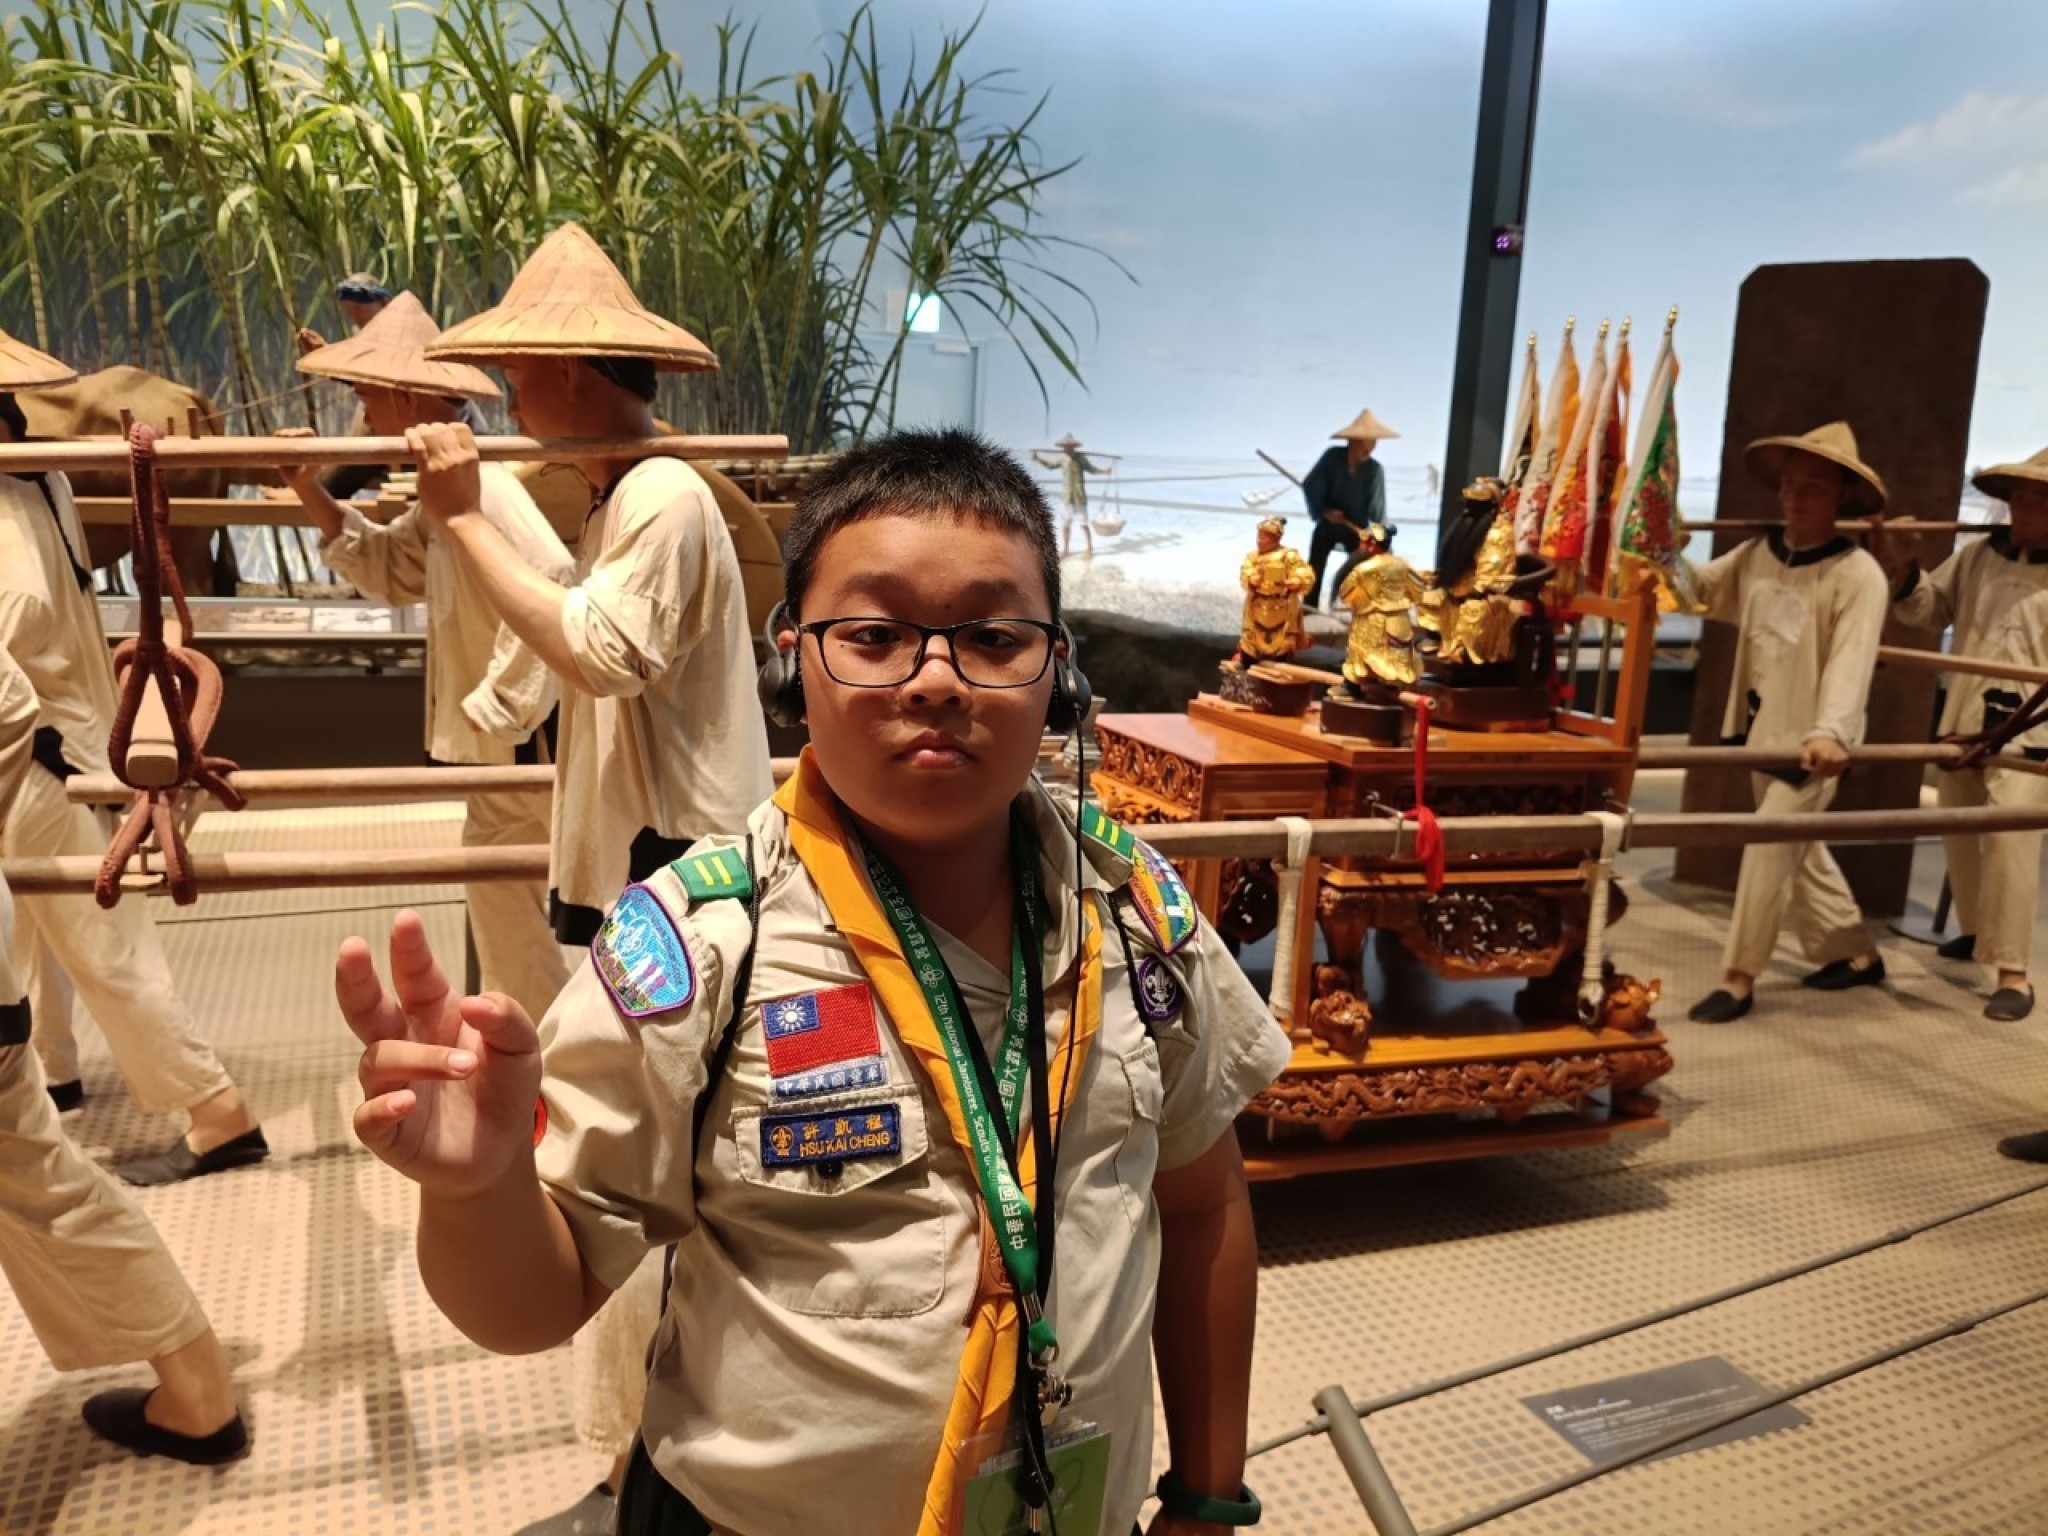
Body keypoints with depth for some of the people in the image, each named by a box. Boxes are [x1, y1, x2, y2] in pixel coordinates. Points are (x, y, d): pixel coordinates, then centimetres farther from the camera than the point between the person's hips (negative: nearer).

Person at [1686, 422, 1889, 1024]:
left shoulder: (1858, 574, -17)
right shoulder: (1755, 555, 4)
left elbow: (1851, 662, -30)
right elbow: (1696, 590, 17)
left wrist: (1830, 731, -45)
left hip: (1813, 742, -7)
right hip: (1764, 730, 7)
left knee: (1768, 851, -9)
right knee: (1800, 852, 18)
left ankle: (1738, 978, 2)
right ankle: (1856, 953, 35)